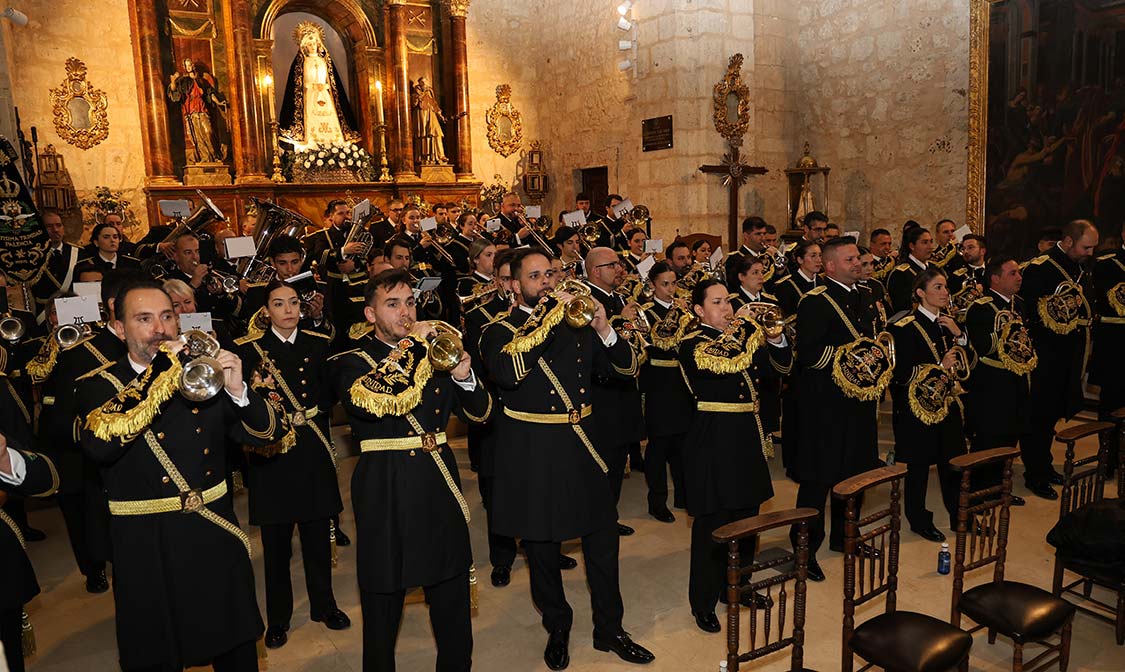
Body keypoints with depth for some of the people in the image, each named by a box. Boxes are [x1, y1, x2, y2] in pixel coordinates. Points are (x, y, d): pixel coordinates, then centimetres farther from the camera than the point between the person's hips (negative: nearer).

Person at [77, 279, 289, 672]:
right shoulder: (98, 386, -5)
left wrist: (238, 392, -21)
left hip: (217, 540, 3)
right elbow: (101, 444, -27)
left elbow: (268, 434, -2)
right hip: (149, 552, -2)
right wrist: (165, 376, -26)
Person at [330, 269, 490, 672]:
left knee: (453, 604, 13)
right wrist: (408, 344, -21)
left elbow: (480, 413, 9)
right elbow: (364, 399, -25)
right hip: (386, 492, -3)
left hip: (440, 487, 4)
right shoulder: (351, 362, -1)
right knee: (383, 605, 9)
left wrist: (464, 378, -11)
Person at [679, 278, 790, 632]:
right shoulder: (692, 345, -7)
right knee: (712, 523, -1)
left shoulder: (744, 331, 11)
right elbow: (728, 366, -24)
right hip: (713, 439, -6)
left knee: (746, 516, 15)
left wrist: (774, 337, -12)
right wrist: (742, 331, -17)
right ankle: (703, 602, 15)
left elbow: (784, 365, 5)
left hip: (747, 435, 6)